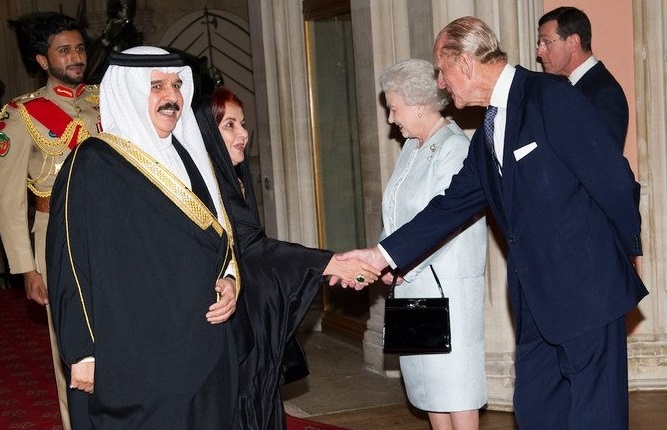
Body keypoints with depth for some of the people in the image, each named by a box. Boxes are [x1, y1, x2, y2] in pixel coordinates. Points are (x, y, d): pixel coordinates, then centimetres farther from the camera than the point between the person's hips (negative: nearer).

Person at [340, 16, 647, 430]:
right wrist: (384, 253, 9)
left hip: (587, 289, -8)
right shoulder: (488, 132, 15)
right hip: (536, 299, 9)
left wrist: (628, 252, -1)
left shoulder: (551, 97, -12)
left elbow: (613, 178, -12)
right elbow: (454, 203, 15)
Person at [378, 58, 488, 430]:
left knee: (455, 376, -3)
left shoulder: (455, 148, -15)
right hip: (413, 281, 8)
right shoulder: (413, 147, 11)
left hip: (447, 283, -8)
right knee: (428, 375, 13)